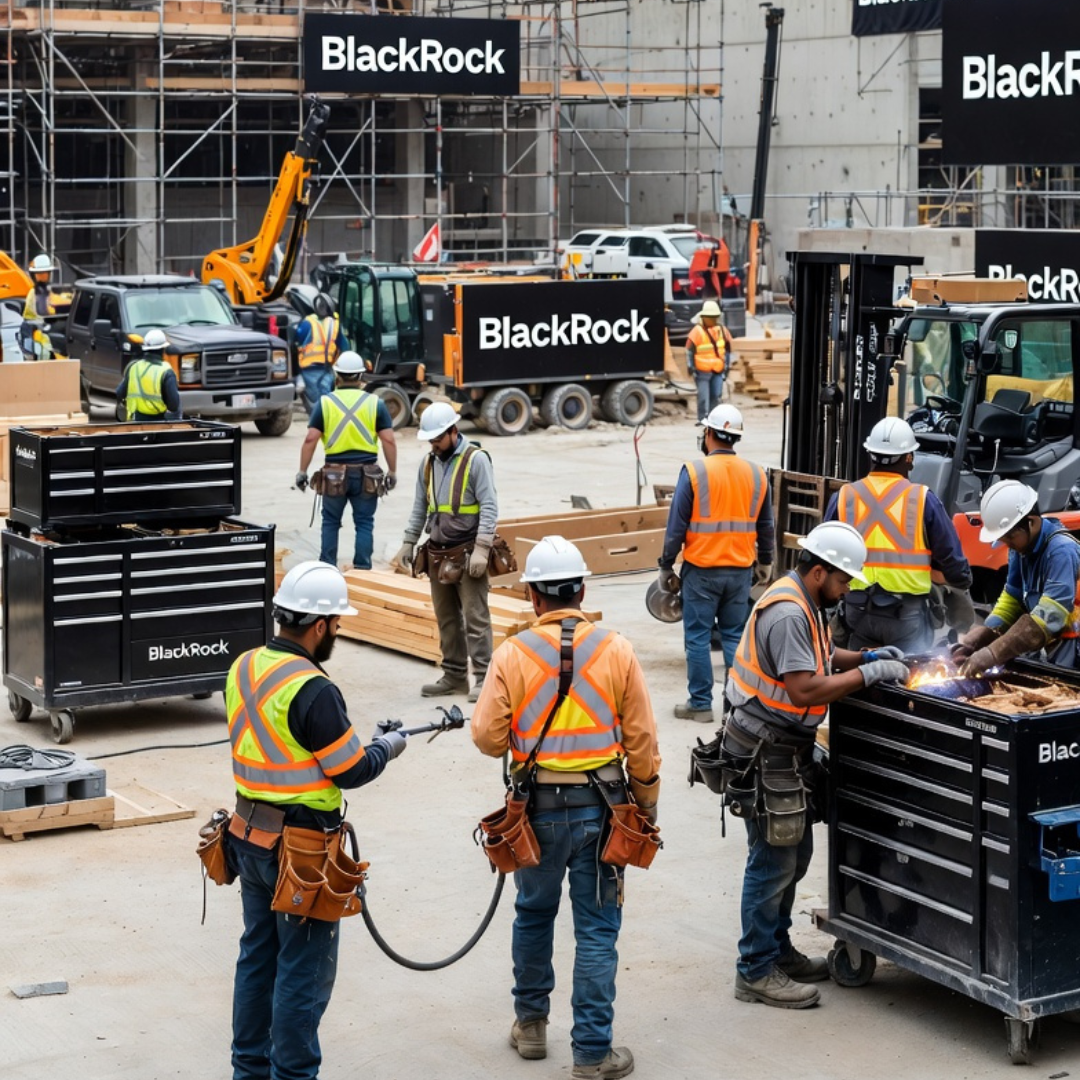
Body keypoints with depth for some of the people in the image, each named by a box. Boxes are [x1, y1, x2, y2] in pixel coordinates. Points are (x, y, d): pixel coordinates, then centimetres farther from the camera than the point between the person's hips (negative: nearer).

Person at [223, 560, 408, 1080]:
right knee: (305, 972, 4)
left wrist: (337, 733, 15)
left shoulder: (243, 669, 2)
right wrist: (388, 746, 3)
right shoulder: (312, 690, -23)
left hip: (249, 838, 9)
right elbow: (352, 771, -15)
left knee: (257, 958, 19)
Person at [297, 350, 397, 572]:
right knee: (364, 523, 8)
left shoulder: (325, 403, 0)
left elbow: (310, 439, -4)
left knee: (330, 522, 13)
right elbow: (389, 441, -3)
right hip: (366, 474, 0)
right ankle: (362, 568, 6)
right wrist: (392, 472, 6)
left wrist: (302, 471, 2)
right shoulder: (375, 403, 1)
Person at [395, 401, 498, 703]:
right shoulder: (428, 463, 12)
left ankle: (483, 677, -7)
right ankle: (454, 676, 19)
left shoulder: (476, 460, -9)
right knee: (446, 619, 12)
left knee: (475, 618, -8)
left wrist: (481, 548, -20)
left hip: (467, 554, -7)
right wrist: (408, 543, 15)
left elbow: (489, 506, -13)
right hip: (438, 554, 7)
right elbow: (420, 507, 19)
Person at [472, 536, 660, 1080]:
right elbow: (641, 740, -2)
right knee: (597, 929, 6)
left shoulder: (512, 654, -8)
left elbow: (488, 737, -7)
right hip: (600, 808, 0)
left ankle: (531, 1023, 35)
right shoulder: (616, 651, -6)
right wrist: (647, 803, 11)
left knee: (534, 914, 21)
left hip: (537, 808, 1)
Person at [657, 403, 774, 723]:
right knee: (735, 637, 12)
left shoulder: (694, 472, -10)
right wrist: (765, 563, 25)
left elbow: (676, 526, -8)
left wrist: (666, 567, 1)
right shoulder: (756, 475, 3)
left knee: (697, 637, 4)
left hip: (701, 570, -4)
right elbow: (765, 527, 11)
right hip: (740, 571, 4)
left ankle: (700, 704, 7)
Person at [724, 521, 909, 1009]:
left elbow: (819, 657, 23)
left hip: (786, 748, 11)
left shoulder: (803, 603, 10)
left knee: (795, 851, 19)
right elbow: (805, 689, -28)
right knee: (773, 861, -3)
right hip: (765, 751, -11)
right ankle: (757, 972, 6)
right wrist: (869, 674, -21)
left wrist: (868, 656, 8)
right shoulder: (787, 613, -23)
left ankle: (777, 949, 32)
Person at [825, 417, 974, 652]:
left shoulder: (843, 498, 2)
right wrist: (962, 587, 21)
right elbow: (950, 556, 1)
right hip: (907, 612, -3)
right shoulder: (923, 499, -5)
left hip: (857, 609, 3)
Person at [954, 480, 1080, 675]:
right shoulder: (1022, 548, 4)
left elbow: (1049, 616, -29)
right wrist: (976, 639, -6)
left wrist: (993, 654, -31)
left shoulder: (1061, 551, -22)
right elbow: (1012, 599, 10)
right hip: (1055, 649, 8)